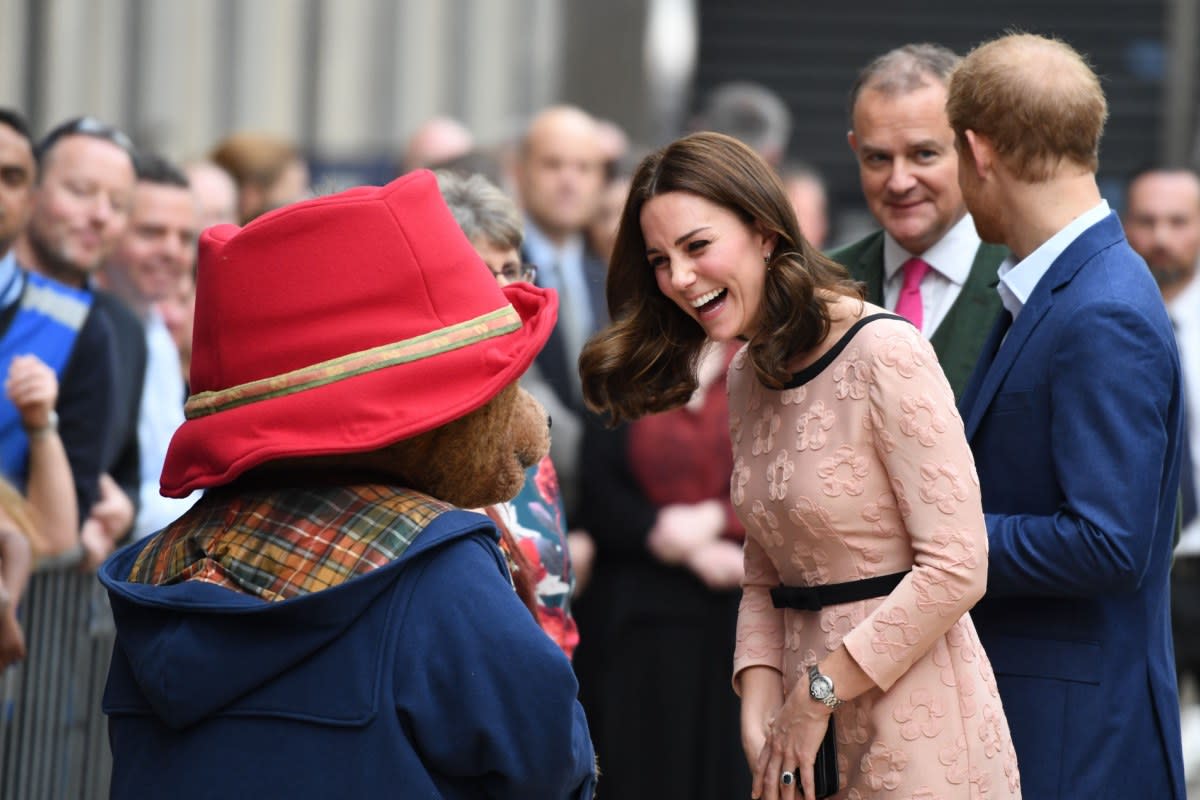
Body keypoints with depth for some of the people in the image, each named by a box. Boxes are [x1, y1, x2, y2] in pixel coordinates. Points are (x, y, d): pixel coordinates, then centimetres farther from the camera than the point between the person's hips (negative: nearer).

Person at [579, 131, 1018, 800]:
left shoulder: (886, 355, -15)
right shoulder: (749, 378, 10)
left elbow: (956, 566, -19)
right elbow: (765, 576, 13)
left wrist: (821, 690, -14)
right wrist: (759, 711, -4)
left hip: (920, 739, -7)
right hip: (810, 727, 7)